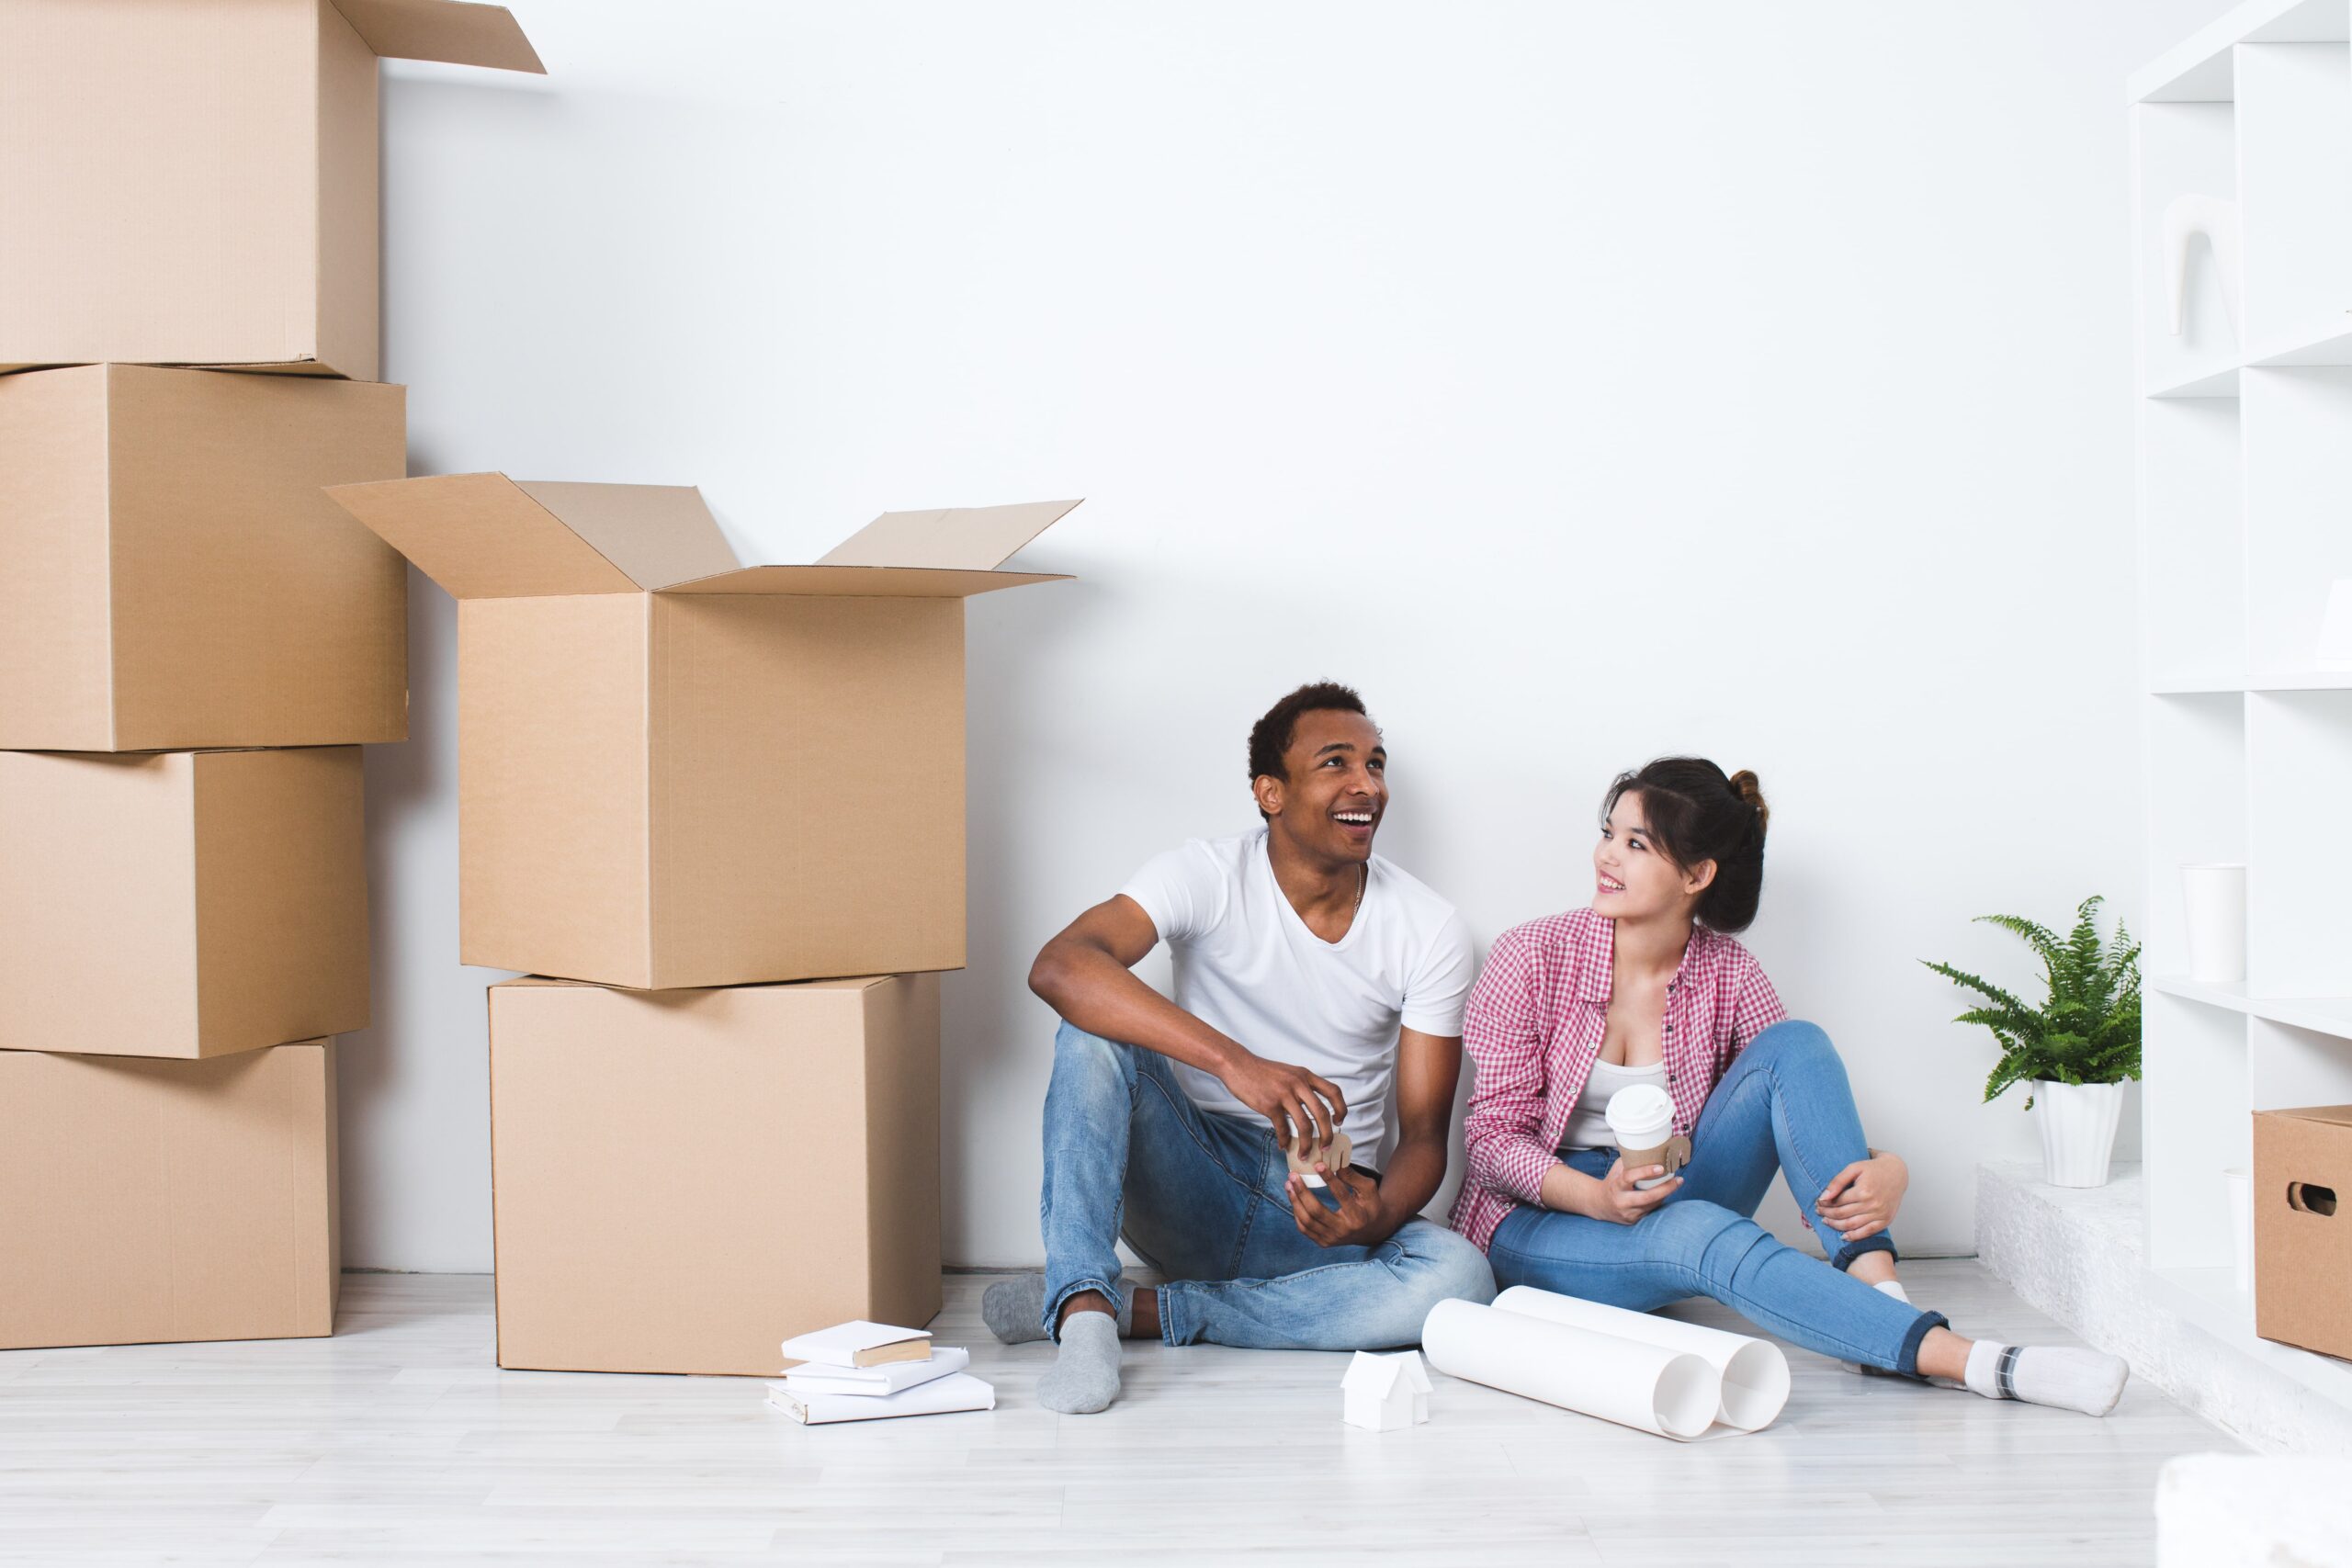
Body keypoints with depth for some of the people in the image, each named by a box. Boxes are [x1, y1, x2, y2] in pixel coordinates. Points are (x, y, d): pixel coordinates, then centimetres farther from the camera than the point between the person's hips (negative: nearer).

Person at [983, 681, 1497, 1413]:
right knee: (1095, 1032, -26)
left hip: (1320, 1209, 2)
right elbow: (1058, 968, -30)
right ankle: (1083, 1310, -33)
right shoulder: (1209, 877, -10)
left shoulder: (1433, 932, -5)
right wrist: (1235, 1062, -43)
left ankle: (1136, 1310, -23)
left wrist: (1380, 1215, -29)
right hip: (1194, 1185, -1)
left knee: (1459, 1278, -30)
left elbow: (1424, 1133, -4)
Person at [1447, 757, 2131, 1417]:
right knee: (1704, 1233, -37)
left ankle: (1874, 1288, -33)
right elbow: (1493, 1134, -11)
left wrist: (1887, 1172, -27)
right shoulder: (1532, 956, -10)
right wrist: (1600, 1198, -29)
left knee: (1795, 1045, -18)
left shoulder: (1727, 975, -3)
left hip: (1667, 1198, 4)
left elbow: (1807, 1102, -3)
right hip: (1541, 1219, -3)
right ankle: (1967, 1361, -44)